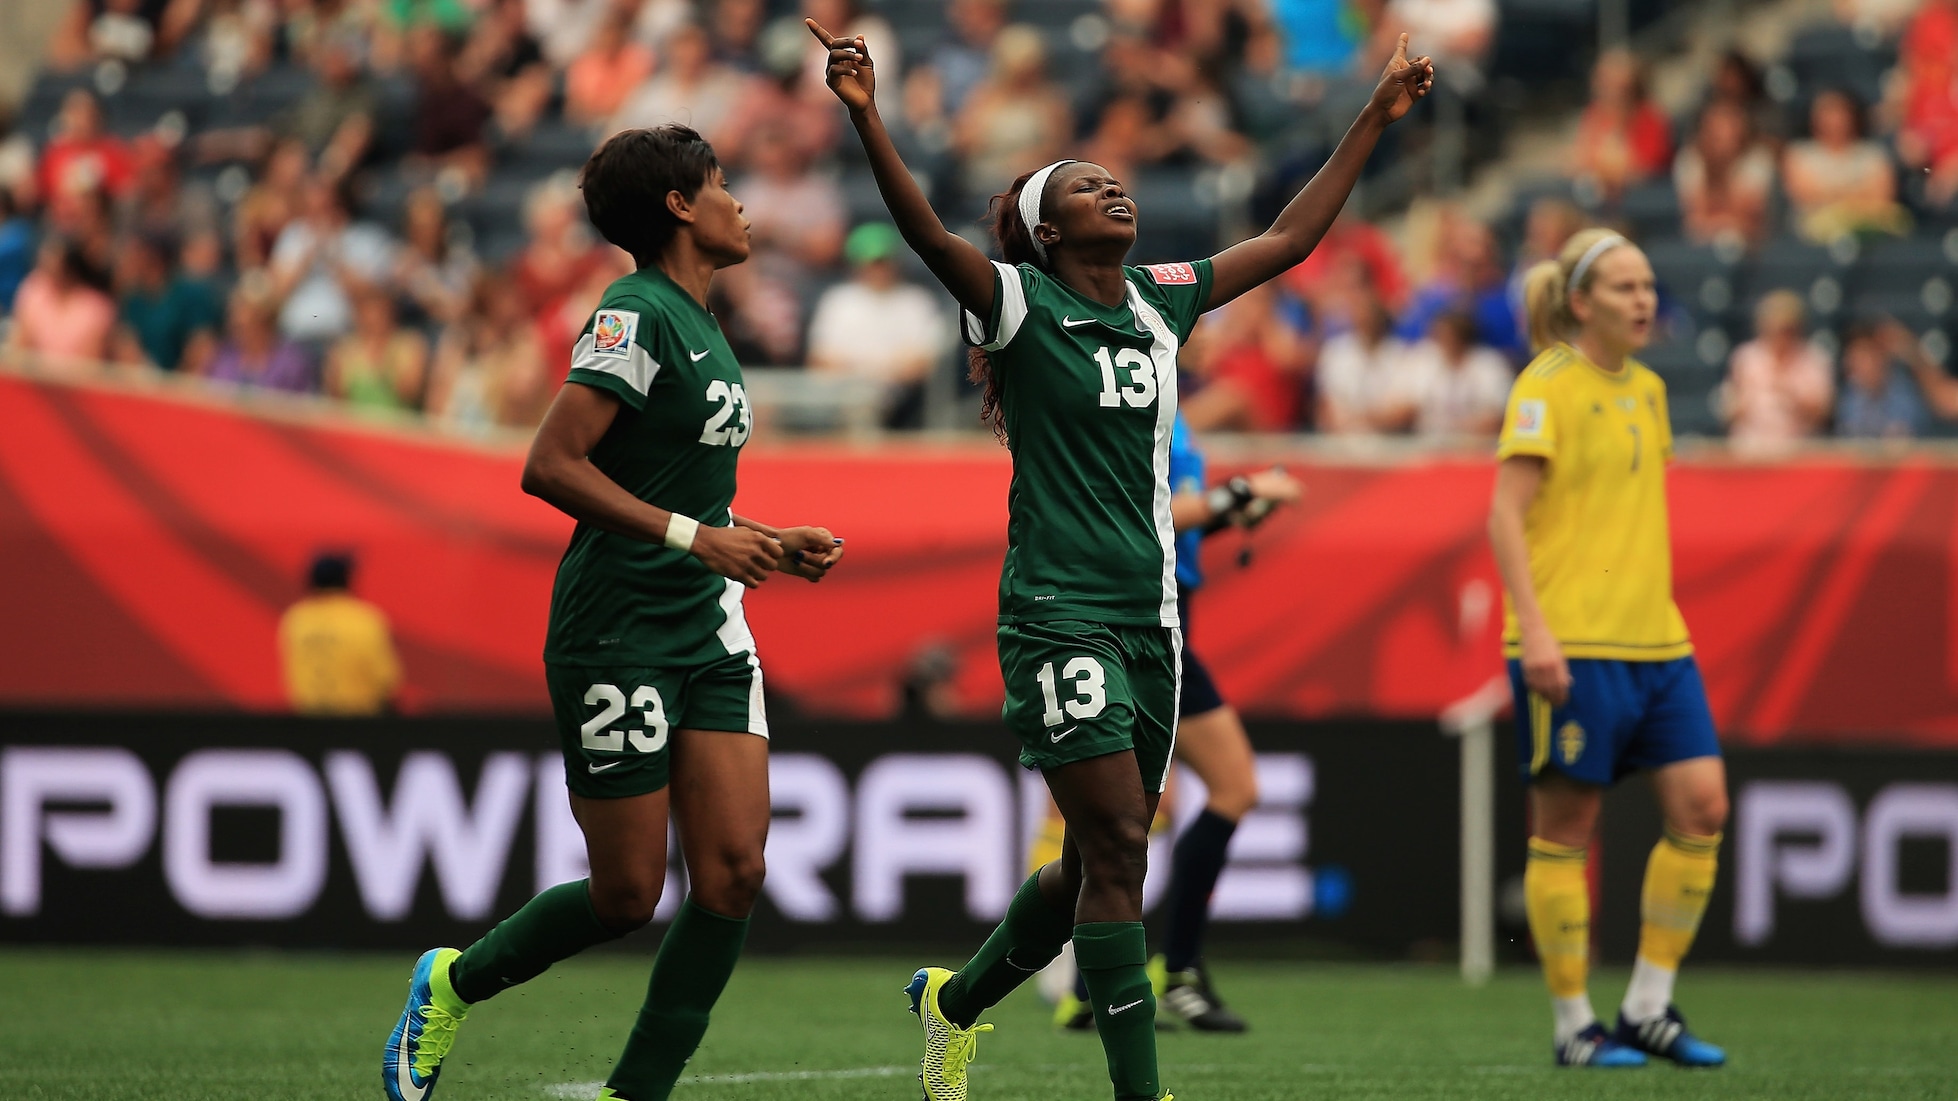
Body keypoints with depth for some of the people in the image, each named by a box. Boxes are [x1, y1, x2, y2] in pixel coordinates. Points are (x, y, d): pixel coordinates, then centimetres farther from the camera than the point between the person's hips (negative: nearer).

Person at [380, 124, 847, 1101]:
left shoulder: (700, 327, 15)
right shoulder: (638, 315, -13)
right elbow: (549, 468, -22)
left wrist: (772, 545, 13)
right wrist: (696, 536, -23)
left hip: (709, 633, 8)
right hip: (617, 640, -8)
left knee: (733, 870, -4)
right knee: (627, 893, -2)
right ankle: (454, 982, 23)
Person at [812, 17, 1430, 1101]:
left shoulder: (1162, 299, 12)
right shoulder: (1020, 302, -5)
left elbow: (1290, 238, 21)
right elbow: (926, 231, -22)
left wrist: (1375, 119, 22)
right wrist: (866, 118, -38)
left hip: (1151, 612, 7)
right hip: (1058, 609, -7)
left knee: (1100, 860, 12)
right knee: (1116, 848, -13)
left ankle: (957, 1000, 36)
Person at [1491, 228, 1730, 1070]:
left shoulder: (1647, 390, 15)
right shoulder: (1546, 386, -8)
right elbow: (1505, 514, -12)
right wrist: (1534, 630, -20)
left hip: (1654, 638, 8)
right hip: (1570, 644, -8)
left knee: (1702, 806, -1)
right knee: (1565, 825, -1)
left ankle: (1648, 1009, 8)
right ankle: (1573, 1026, 6)